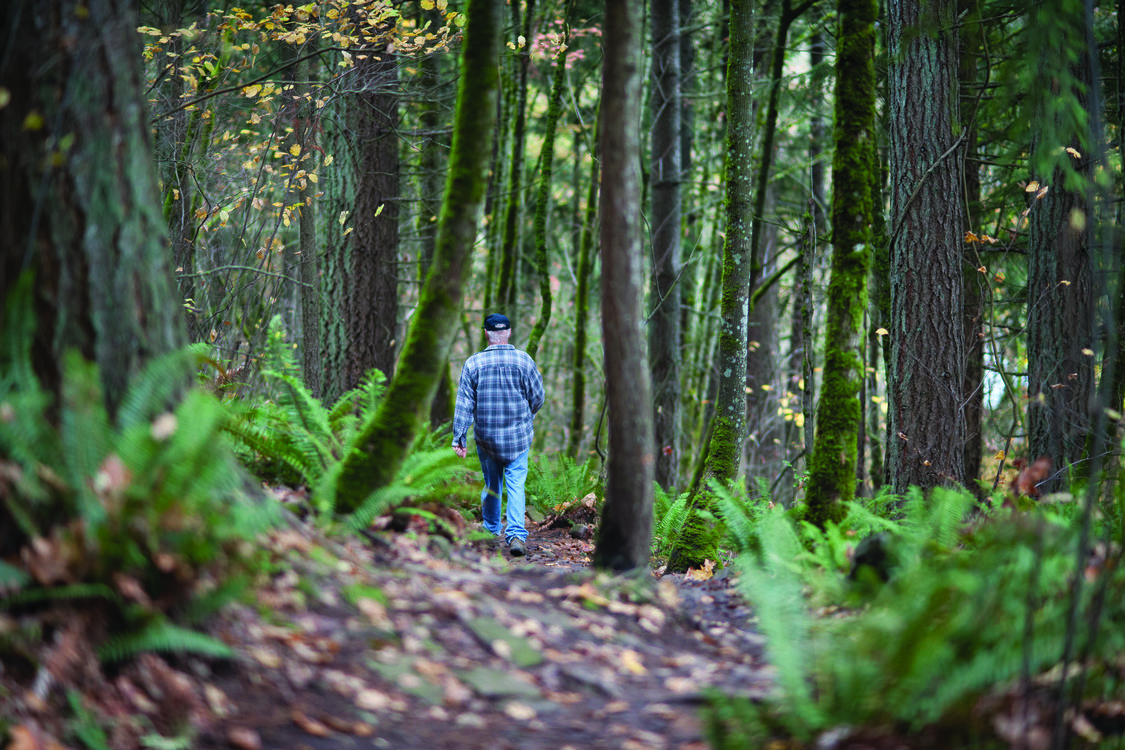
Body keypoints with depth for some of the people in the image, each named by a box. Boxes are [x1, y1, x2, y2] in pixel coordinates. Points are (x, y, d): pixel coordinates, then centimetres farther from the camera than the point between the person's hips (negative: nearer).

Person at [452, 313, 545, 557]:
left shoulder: (473, 363, -3)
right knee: (516, 485, -1)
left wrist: (459, 437, -1)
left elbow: (464, 404, -4)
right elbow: (538, 398, 1)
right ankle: (516, 535, -14)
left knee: (491, 484, 16)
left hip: (486, 436, 1)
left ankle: (492, 530, 29)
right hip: (518, 436, -1)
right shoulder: (524, 360, -5)